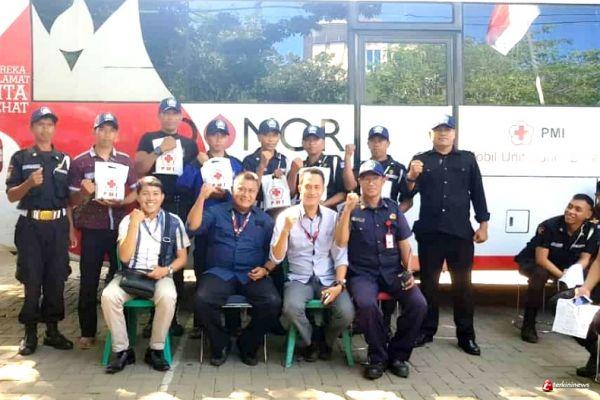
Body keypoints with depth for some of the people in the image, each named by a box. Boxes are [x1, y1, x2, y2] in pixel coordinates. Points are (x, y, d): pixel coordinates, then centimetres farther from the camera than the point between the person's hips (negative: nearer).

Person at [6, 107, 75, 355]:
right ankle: (30, 333, 10)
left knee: (56, 280, 4)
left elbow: (70, 197, 11)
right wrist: (29, 182, -20)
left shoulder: (64, 159, 10)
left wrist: (72, 228, 4)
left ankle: (52, 330, 15)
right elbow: (11, 196, -2)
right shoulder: (21, 158, 3)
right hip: (30, 226, -2)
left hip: (58, 226, 2)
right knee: (32, 281, -1)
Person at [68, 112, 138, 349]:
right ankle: (87, 332, 14)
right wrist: (86, 192, -21)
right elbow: (73, 200, 0)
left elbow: (134, 193, 11)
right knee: (89, 281, 3)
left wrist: (120, 201, -9)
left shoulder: (125, 160, 7)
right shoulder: (80, 162, 0)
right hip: (92, 229, -2)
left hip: (120, 227, 2)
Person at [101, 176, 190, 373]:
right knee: (108, 296, -29)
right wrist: (135, 224, -13)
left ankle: (155, 350, -13)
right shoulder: (128, 220, 4)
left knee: (168, 297, -34)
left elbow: (182, 258, 8)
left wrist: (167, 270, -13)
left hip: (160, 276, -1)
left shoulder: (173, 221, 3)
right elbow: (124, 257, -7)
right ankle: (122, 350, -10)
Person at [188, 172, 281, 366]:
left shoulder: (264, 219, 16)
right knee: (202, 299, -31)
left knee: (273, 303, -27)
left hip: (252, 275, 1)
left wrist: (266, 269, -7)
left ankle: (247, 344, 2)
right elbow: (193, 227, -5)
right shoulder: (216, 211, 12)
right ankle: (221, 344, -1)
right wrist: (202, 197, -14)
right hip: (220, 272, -1)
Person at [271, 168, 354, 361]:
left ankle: (326, 341, 11)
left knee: (346, 312, -24)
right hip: (299, 279, -1)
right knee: (291, 308, -32)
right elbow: (276, 258, -8)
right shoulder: (286, 216, -3)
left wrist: (339, 284, -12)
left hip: (328, 279, 1)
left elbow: (340, 255, 3)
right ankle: (310, 341, 2)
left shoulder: (333, 217, 3)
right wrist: (286, 230, -22)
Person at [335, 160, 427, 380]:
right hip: (362, 273, -3)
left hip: (393, 272, 3)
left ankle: (397, 355, 1)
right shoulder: (350, 209, 2)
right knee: (366, 304, -33)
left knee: (418, 304, -21)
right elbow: (340, 242, -11)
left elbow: (404, 243, 12)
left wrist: (408, 271, -2)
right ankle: (378, 357, -8)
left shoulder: (393, 208, 11)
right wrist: (348, 209, -20)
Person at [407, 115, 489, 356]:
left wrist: (483, 224, 3)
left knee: (462, 283, 6)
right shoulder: (421, 160, 7)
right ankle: (426, 330, 20)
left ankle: (466, 335, 14)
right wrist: (411, 177, -23)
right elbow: (409, 193, -2)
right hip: (429, 232, 0)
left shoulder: (467, 159, 10)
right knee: (429, 282, 8)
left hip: (460, 231, 0)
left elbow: (477, 192, 9)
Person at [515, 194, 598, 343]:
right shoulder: (549, 226, -27)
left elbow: (584, 259, -9)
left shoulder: (591, 231, -13)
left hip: (564, 266, 5)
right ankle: (528, 325, -28)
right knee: (540, 274, -38)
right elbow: (541, 259, -28)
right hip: (532, 263, -4)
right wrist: (562, 276, -38)